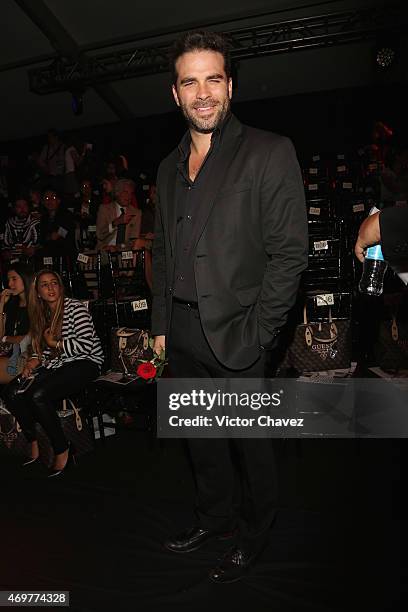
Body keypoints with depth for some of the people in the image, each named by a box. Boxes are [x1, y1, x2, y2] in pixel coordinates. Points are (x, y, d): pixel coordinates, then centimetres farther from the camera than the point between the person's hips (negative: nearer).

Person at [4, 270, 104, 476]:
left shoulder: (75, 308, -9)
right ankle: (33, 443, 4)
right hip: (55, 366, 8)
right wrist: (35, 360, -1)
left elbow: (87, 344, -17)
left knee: (38, 395, -28)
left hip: (84, 363, -7)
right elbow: (40, 347, 21)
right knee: (11, 392, -12)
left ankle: (62, 451, -12)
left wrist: (56, 344, -9)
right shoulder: (42, 314, 14)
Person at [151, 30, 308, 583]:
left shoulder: (270, 153, -6)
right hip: (181, 335, 6)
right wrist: (160, 325, 9)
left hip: (235, 335, -6)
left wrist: (253, 337, -15)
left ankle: (254, 534, 37)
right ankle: (215, 516, 44)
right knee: (201, 435, 20)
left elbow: (289, 253, -11)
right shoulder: (169, 168, 13)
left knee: (251, 440, 12)